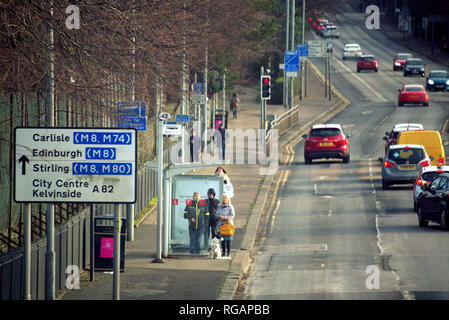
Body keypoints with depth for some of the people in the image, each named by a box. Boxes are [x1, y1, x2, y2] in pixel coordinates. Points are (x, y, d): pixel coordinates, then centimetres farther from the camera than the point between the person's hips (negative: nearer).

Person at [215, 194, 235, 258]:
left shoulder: (230, 207, 2)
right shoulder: (219, 207, 14)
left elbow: (232, 216, -6)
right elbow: (216, 215, 10)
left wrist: (224, 217, -17)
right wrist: (220, 216, -10)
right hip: (220, 225, 4)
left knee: (228, 240, -5)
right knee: (222, 240, 4)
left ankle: (228, 254, -2)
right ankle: (223, 253, 11)